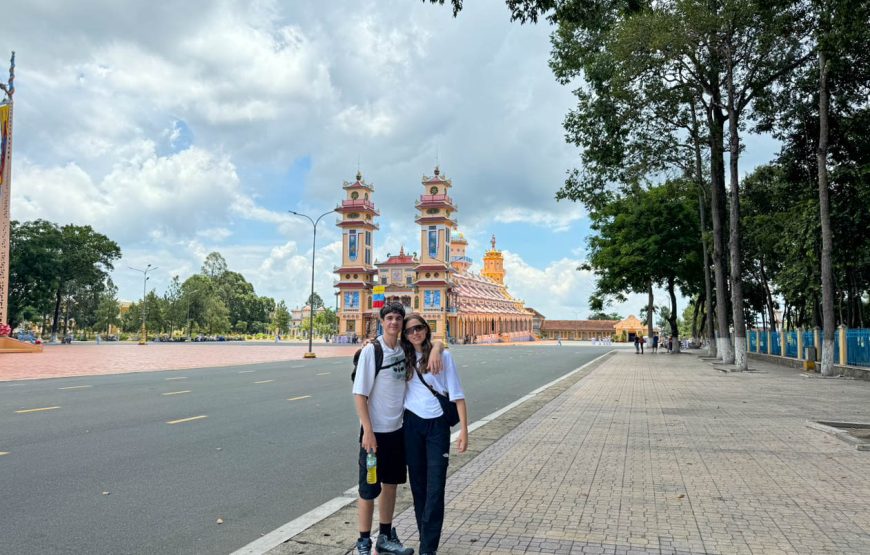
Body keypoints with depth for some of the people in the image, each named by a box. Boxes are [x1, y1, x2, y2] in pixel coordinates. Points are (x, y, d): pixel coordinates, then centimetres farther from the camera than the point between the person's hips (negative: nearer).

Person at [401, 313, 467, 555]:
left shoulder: (443, 355, -6)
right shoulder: (404, 358, 4)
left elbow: (457, 394, -6)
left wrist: (464, 430, -11)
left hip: (437, 425, -3)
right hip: (412, 424, 4)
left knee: (435, 488, -5)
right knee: (417, 484, 11)